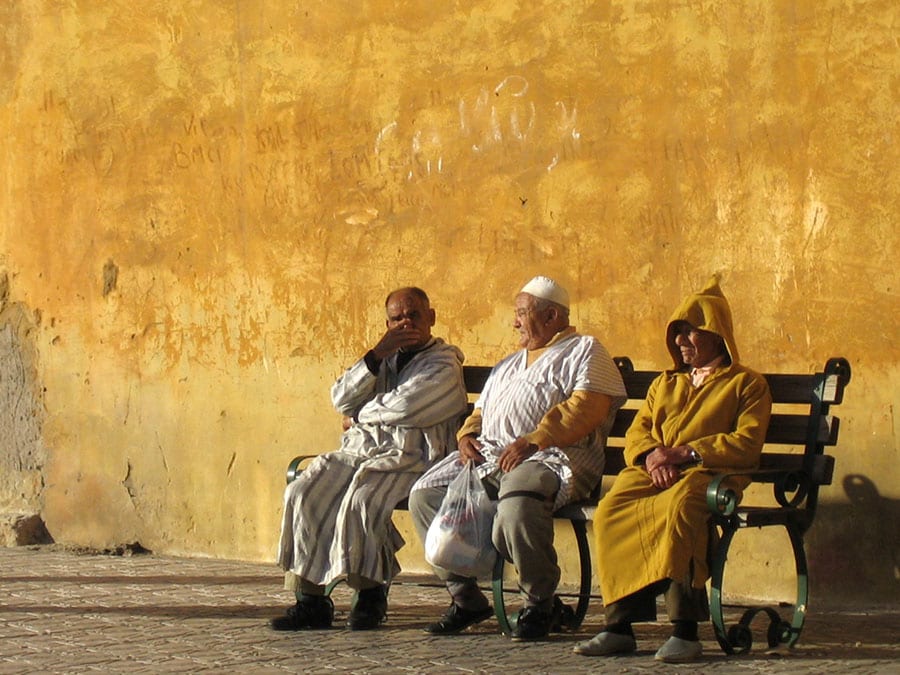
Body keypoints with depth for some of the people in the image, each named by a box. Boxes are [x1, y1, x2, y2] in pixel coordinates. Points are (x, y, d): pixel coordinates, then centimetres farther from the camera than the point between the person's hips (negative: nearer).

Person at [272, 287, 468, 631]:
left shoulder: (444, 365, 4)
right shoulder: (385, 359, 25)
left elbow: (402, 408, -12)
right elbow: (341, 399, 8)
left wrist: (359, 417, 5)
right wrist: (377, 355, -2)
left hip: (408, 459, -6)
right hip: (358, 452, 6)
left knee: (361, 500, -34)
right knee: (302, 493, -18)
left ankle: (370, 595, -18)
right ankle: (310, 599, -19)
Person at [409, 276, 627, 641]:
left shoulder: (583, 351, 8)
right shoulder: (509, 364, 34)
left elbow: (588, 406, -9)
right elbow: (480, 411, 33)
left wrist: (533, 441, -20)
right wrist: (467, 436, 7)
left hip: (549, 457, -8)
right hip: (488, 456, 8)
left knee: (517, 504, -39)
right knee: (424, 495, -11)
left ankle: (538, 604, -19)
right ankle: (465, 597, -5)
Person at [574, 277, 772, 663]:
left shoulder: (747, 383, 13)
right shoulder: (665, 384, 32)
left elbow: (747, 443, -2)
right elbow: (636, 432, 20)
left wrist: (683, 452, -11)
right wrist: (652, 454, -6)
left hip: (708, 473, -5)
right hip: (653, 473, 5)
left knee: (678, 508, -40)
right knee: (609, 511, -28)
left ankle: (685, 631, -39)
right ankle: (619, 625, -28)